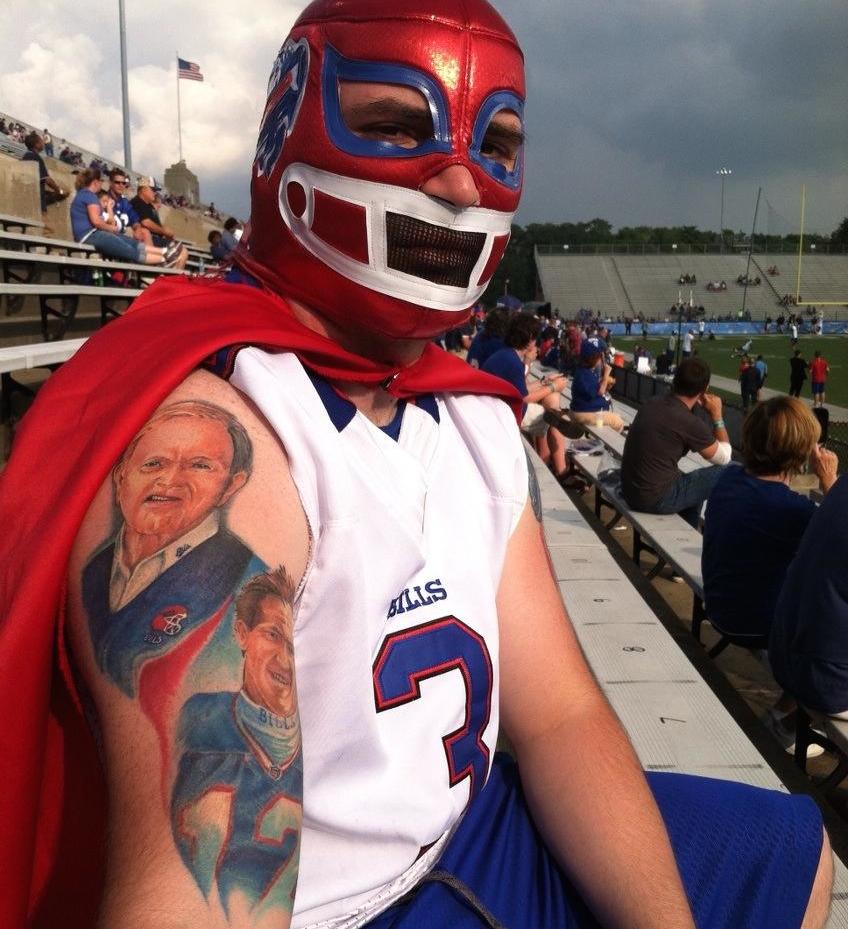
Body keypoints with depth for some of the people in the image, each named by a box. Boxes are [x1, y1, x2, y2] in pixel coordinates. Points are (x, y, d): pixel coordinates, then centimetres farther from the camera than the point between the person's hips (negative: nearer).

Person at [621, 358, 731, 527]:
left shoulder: (652, 403, 1)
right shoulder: (690, 423, -21)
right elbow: (724, 457, -3)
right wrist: (717, 416, 4)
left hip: (630, 490, 8)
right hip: (655, 499, -8)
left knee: (694, 481, 31)